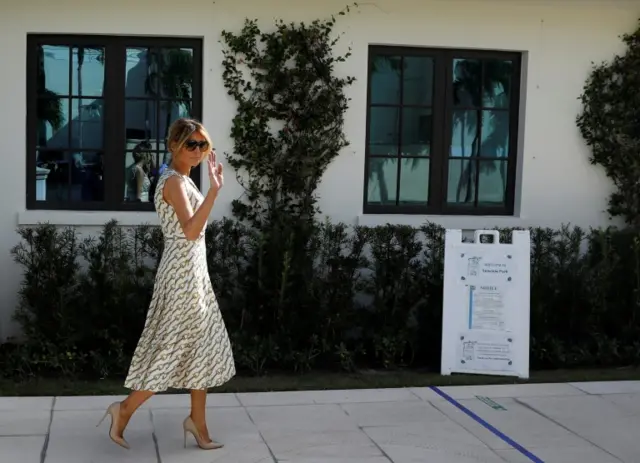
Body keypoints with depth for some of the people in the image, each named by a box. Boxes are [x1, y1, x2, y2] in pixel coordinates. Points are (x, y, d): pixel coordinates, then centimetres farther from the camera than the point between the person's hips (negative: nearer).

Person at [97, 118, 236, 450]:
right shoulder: (174, 181, -15)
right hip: (182, 273, -10)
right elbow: (190, 230, -31)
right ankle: (124, 409, 8)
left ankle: (198, 422, 18)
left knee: (203, 346, 11)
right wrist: (214, 190, -35)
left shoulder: (183, 180, 15)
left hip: (194, 271, 10)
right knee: (174, 347, -4)